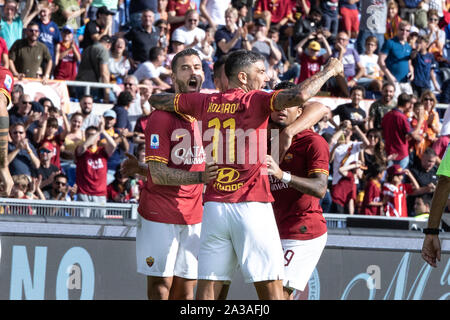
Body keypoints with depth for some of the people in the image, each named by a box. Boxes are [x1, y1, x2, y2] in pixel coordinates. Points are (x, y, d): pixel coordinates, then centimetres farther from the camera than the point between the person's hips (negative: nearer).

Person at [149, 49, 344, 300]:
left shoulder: (206, 102, 11)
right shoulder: (255, 100, -4)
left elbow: (157, 100, 23)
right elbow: (299, 96, -19)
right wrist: (329, 71, -4)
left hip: (214, 206, 5)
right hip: (252, 204, -5)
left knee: (208, 287, 3)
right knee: (271, 286, -3)